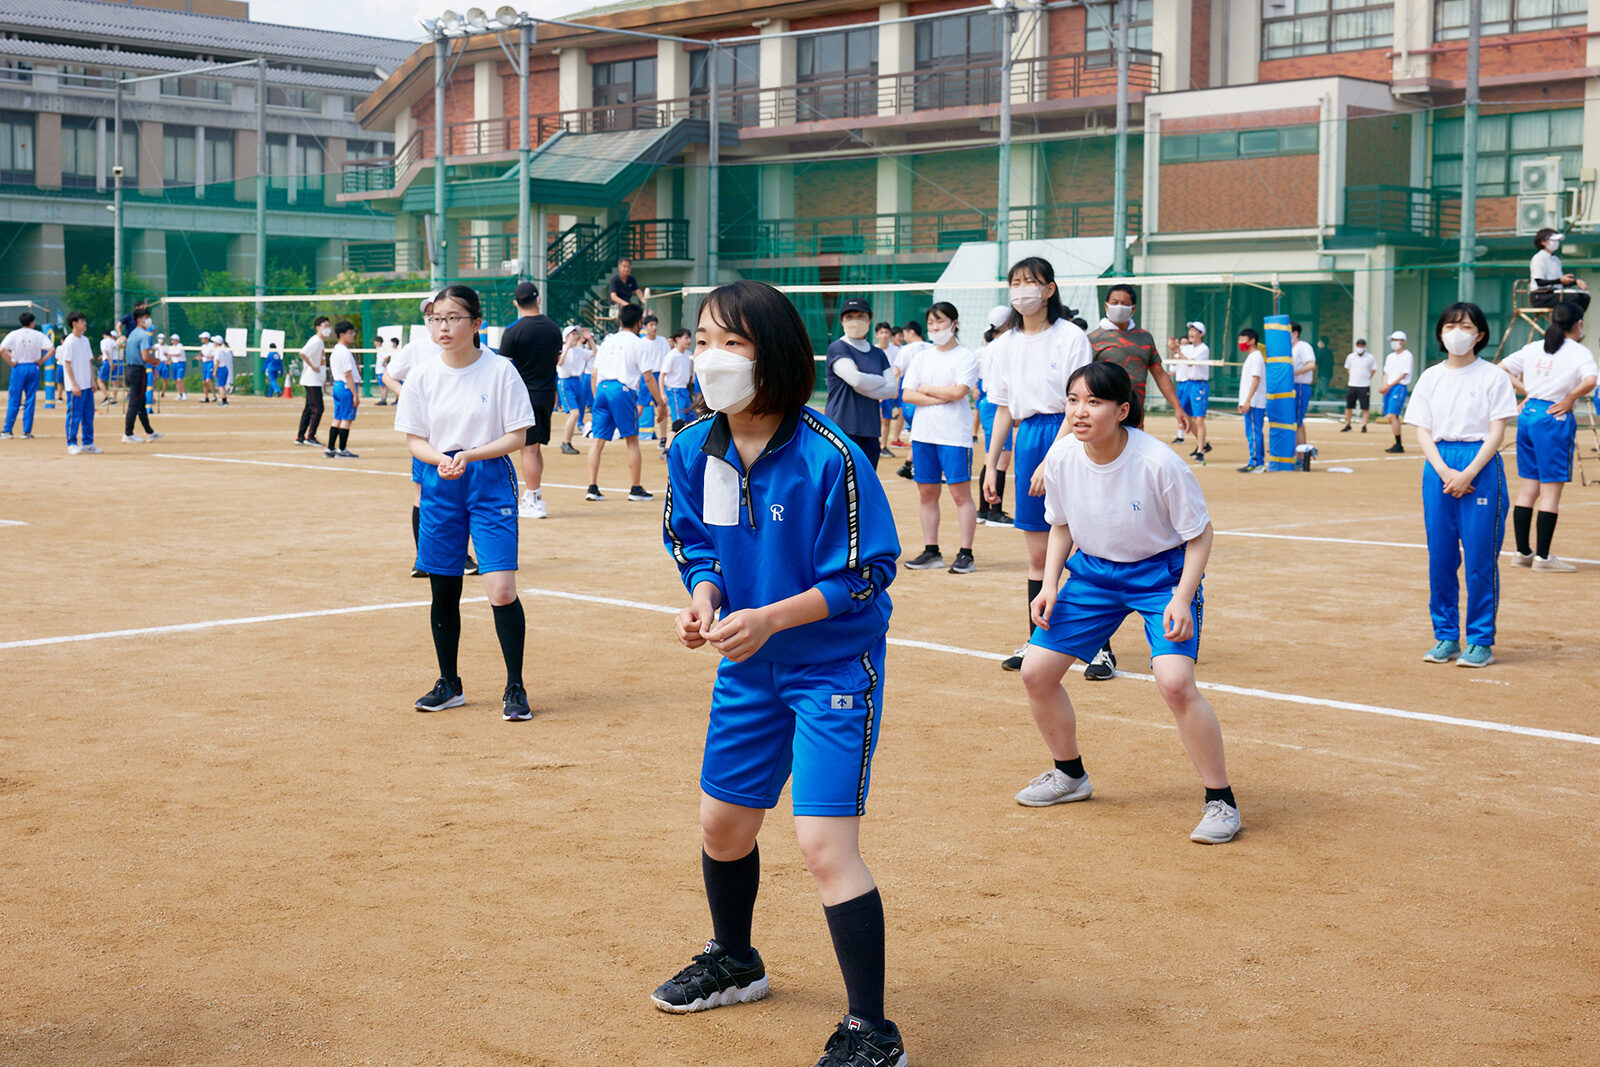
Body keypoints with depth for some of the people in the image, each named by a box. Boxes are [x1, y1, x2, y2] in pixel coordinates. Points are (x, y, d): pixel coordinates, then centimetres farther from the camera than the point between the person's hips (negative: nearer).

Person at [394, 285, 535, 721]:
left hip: (491, 482, -3)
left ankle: (515, 689, 1)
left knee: (502, 590, -12)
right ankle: (449, 685, 26)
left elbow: (517, 436, -5)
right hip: (440, 485, 3)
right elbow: (414, 440, 7)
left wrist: (469, 455, -18)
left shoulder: (500, 370, -6)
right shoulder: (422, 376, 3)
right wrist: (441, 459, -14)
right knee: (444, 591, 9)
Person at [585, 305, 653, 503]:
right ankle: (636, 489, 6)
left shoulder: (607, 342, 17)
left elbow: (594, 375, 16)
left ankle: (592, 488, -1)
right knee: (632, 440, 4)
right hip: (622, 390, -5)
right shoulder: (635, 344, 2)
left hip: (602, 389, 5)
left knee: (598, 440, 4)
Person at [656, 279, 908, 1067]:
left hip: (835, 668, -7)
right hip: (747, 670, 7)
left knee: (824, 845, -14)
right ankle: (733, 964, 47)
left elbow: (865, 574, -19)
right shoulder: (694, 451, -5)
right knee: (722, 823, 19)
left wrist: (769, 619, -27)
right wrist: (702, 599, -12)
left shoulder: (829, 459, -24)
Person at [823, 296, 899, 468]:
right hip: (842, 430, -6)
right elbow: (856, 379, -16)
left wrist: (864, 386, -9)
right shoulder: (837, 349, -2)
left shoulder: (878, 354, 16)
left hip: (870, 433, 6)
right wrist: (882, 381, 0)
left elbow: (893, 390, 5)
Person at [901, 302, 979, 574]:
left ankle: (965, 554, -4)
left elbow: (958, 391, -14)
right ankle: (931, 551, 13)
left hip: (955, 434, -5)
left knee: (960, 492, -6)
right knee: (926, 493, 6)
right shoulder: (922, 357, 14)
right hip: (923, 433, 5)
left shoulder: (966, 357, -1)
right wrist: (941, 398, -8)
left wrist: (926, 389, -2)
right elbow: (908, 394, 4)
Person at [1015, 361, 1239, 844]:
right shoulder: (1062, 456, -13)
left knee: (1175, 681, -26)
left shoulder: (1159, 463, -26)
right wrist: (1050, 583, -5)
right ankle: (1070, 774, 27)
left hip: (1162, 572, -5)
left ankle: (1220, 800, -8)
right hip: (1093, 571, 6)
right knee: (1036, 671, 1)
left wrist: (1182, 598, -24)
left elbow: (1199, 533, -14)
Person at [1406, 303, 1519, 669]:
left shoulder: (1493, 376, 1)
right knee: (1440, 556, 4)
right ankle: (1445, 637, 14)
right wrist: (1445, 472, -9)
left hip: (1481, 465, -3)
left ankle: (1481, 642, 3)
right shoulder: (1430, 377, 10)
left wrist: (1468, 474, -15)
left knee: (1480, 557, -4)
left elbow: (1497, 433, -5)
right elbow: (1422, 432, 6)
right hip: (1438, 466, 4)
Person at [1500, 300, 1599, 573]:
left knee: (1528, 487, 12)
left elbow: (1501, 368, 14)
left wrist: (1525, 391, 12)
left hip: (1528, 415, 6)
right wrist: (1569, 399, -9)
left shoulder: (1534, 348, 11)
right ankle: (1542, 556, -2)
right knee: (1551, 489, -2)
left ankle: (1523, 552, 17)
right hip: (1554, 418, -6)